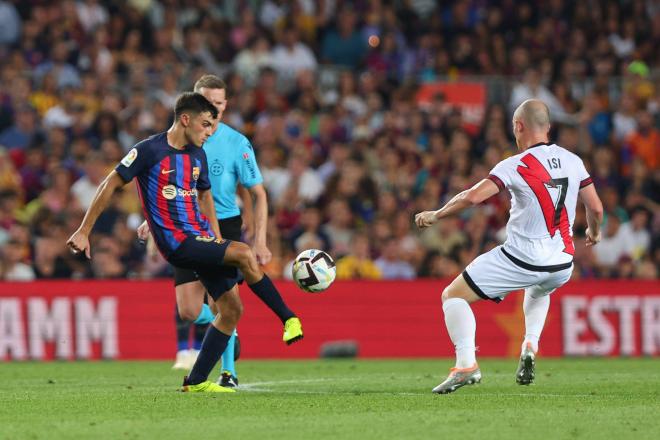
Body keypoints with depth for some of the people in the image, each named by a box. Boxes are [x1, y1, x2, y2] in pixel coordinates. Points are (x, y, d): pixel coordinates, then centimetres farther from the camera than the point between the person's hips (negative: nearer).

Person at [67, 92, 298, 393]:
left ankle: (196, 381, 10)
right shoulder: (149, 150, -9)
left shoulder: (198, 156, 12)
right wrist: (83, 231, -6)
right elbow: (110, 185, -5)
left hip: (201, 240, 8)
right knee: (244, 255, -25)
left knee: (231, 309, 2)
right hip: (177, 243, -8)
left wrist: (216, 237, 14)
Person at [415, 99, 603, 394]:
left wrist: (435, 215, -5)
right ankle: (530, 346, 17)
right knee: (538, 291, 41)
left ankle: (466, 364, -11)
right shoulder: (572, 161, 4)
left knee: (453, 295, 5)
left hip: (522, 258, -6)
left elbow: (473, 197, -19)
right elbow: (596, 207, 11)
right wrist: (594, 232, 32)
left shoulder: (517, 166, -11)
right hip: (563, 264, 6)